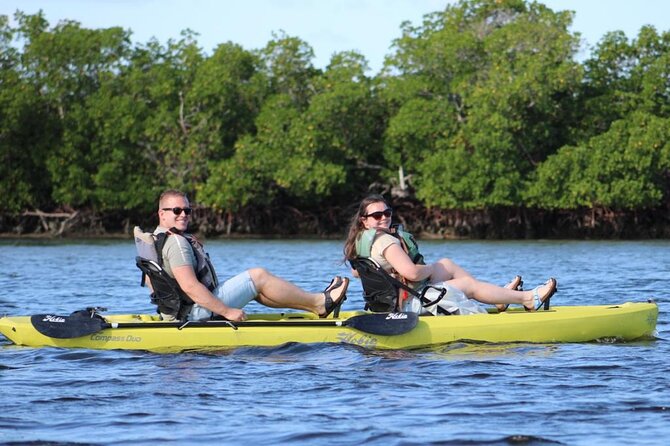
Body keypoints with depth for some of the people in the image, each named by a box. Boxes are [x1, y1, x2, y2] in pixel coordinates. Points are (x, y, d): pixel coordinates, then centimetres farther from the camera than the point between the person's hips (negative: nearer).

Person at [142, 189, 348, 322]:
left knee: (255, 288, 20)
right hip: (199, 313, -11)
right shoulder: (176, 243, -19)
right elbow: (190, 287, -27)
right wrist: (226, 311, -24)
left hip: (186, 313, 11)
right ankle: (320, 303, 3)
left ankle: (316, 305, 20)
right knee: (258, 276, -6)